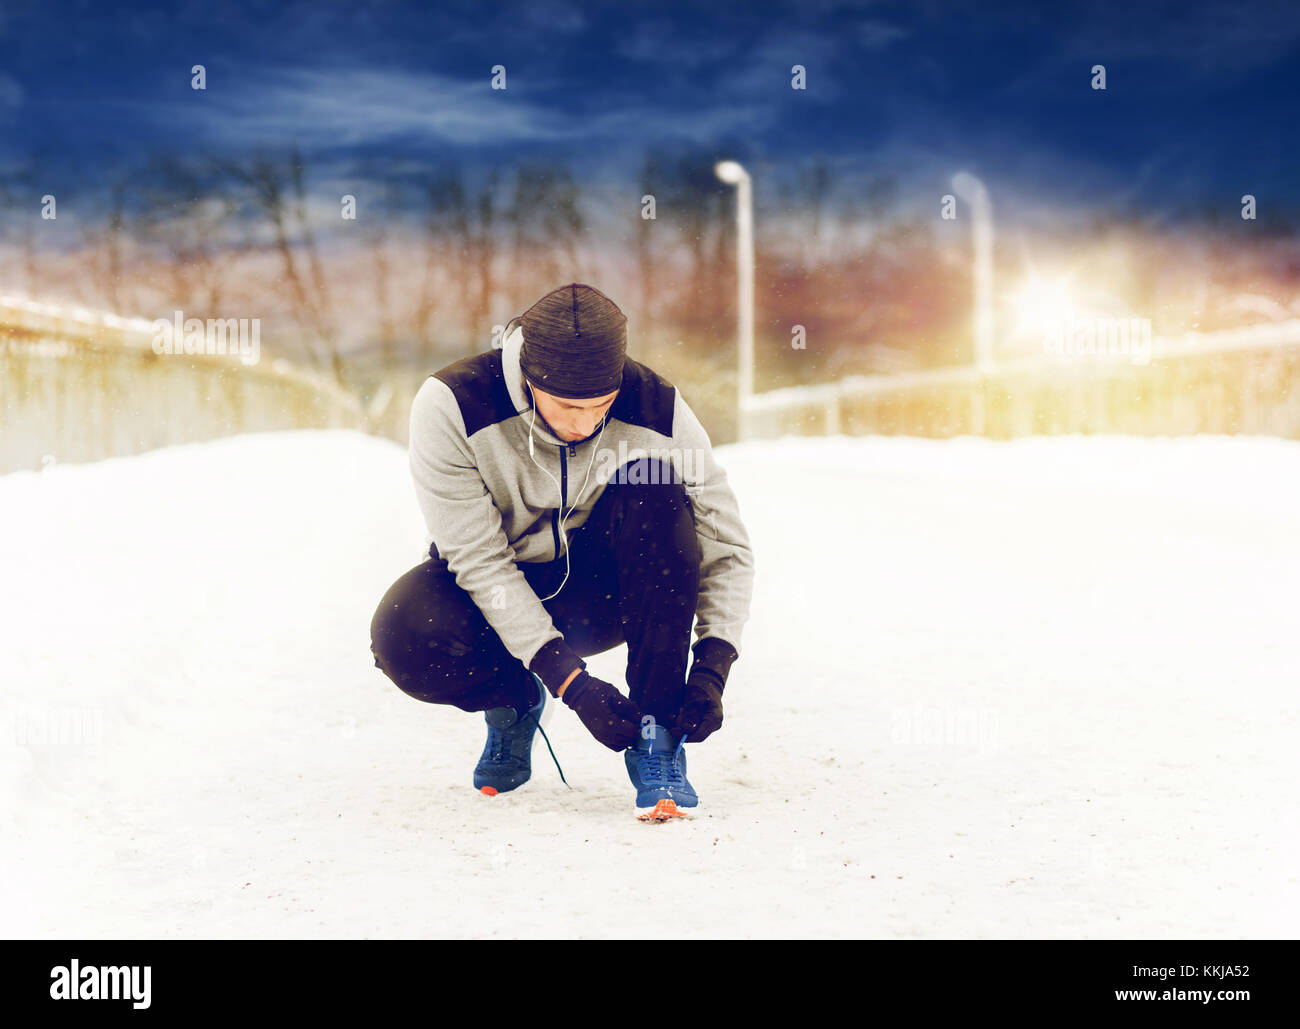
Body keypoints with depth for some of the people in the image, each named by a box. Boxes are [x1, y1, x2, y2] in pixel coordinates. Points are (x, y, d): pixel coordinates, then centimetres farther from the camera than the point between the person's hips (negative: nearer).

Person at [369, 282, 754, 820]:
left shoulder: (656, 409, -22)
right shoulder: (448, 407, -28)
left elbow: (725, 544, -14)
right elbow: (478, 559, -25)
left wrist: (711, 668, -27)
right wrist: (569, 681, -31)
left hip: (599, 589, 1)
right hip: (493, 594, -1)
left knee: (657, 494, -29)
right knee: (405, 639, -33)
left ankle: (656, 735, -22)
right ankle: (514, 700, 4)